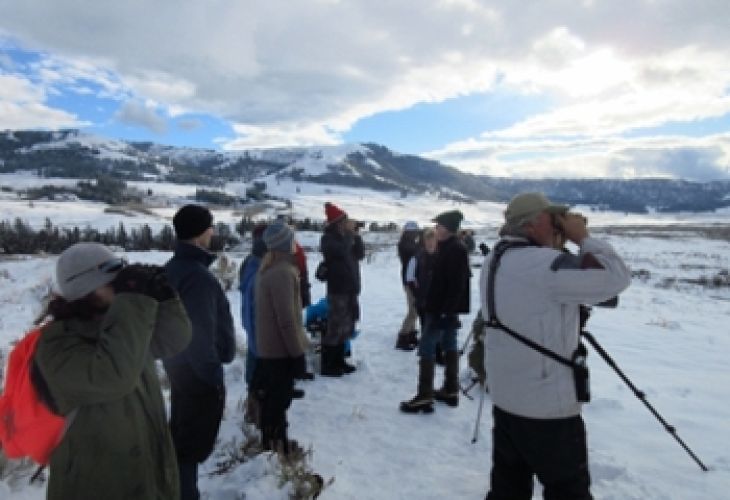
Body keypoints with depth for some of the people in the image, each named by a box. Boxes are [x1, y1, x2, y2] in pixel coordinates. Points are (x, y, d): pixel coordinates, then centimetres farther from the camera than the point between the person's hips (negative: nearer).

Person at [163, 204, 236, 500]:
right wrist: (214, 377, -19)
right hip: (199, 374, -10)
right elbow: (201, 335, -29)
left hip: (179, 367, 10)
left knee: (181, 438, 24)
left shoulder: (172, 268, 5)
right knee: (192, 445, 4)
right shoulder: (198, 276, -26)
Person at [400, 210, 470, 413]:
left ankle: (425, 397, -5)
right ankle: (451, 391, 24)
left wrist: (445, 311, -26)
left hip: (443, 309, -11)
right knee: (450, 346, 14)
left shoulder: (454, 250, -18)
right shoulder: (449, 248, 13)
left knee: (426, 348, -8)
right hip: (447, 308, 11)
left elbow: (457, 284, -24)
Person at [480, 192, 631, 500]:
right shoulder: (545, 264, -22)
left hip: (505, 398, 8)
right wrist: (583, 238, -9)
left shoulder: (494, 260, 6)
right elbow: (617, 278, -20)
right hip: (549, 406, -8)